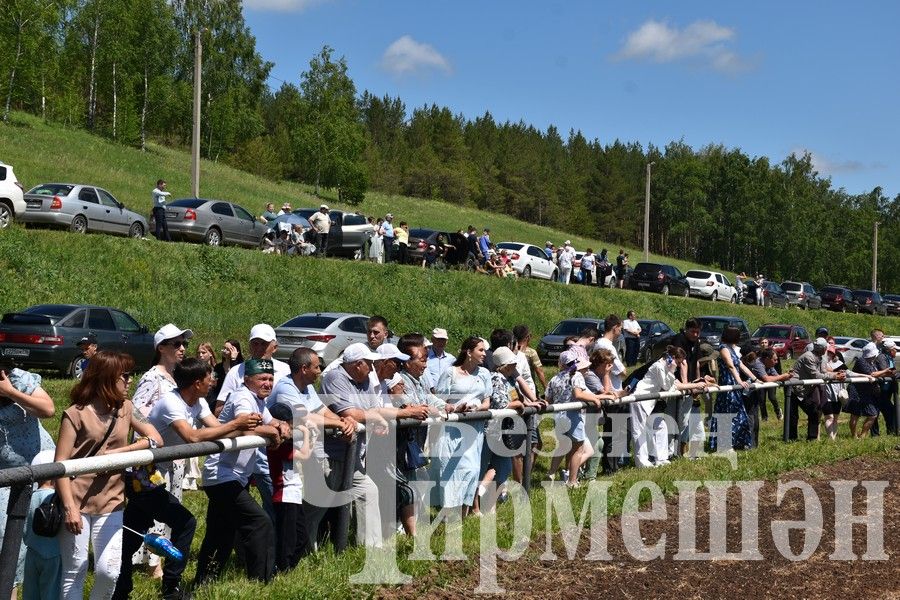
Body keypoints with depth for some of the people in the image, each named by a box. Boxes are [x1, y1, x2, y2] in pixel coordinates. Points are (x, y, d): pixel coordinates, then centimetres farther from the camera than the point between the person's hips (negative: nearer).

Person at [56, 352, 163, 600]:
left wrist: (118, 452, -12)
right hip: (78, 502, -4)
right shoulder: (76, 414, -7)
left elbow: (156, 440, 2)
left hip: (111, 502, 4)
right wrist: (69, 507, -18)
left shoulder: (126, 408, 8)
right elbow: (61, 463, -10)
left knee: (109, 571, -2)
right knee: (75, 571, 2)